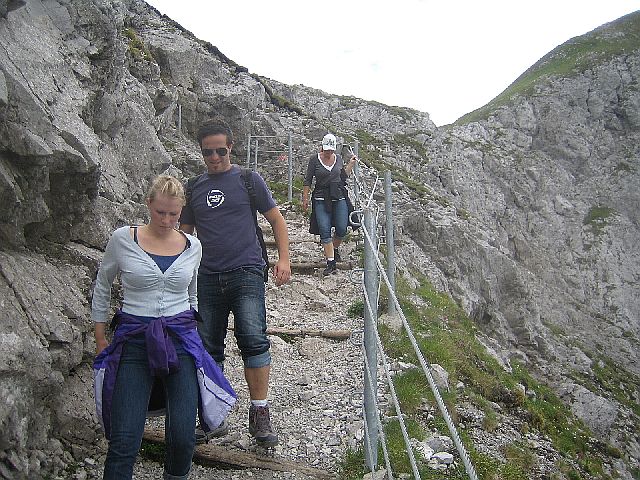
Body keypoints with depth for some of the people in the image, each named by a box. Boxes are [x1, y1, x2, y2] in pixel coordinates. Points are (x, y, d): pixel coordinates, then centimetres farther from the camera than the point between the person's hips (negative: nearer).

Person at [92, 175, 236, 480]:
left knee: (183, 437, -5)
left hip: (181, 341, 2)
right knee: (123, 442, -8)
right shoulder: (123, 239, -2)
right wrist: (101, 343, 12)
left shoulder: (192, 246, 5)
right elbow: (101, 291, 11)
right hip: (133, 342, -1)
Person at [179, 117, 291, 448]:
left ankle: (259, 414, -4)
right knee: (208, 348, 7)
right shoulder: (193, 188, 13)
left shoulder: (248, 180, 5)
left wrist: (284, 259, -3)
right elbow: (184, 233, 20)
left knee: (253, 340, -15)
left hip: (246, 272, -4)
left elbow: (276, 219, 7)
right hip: (207, 278, 4)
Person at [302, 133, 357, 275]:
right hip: (321, 199, -3)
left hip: (339, 197, 3)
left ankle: (335, 249, 30)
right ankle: (331, 263, -5)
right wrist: (305, 199, -1)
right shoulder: (314, 159, -1)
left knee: (342, 229, -2)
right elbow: (308, 180, 2)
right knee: (324, 231, -8)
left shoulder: (338, 158, 9)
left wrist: (351, 164, 11)